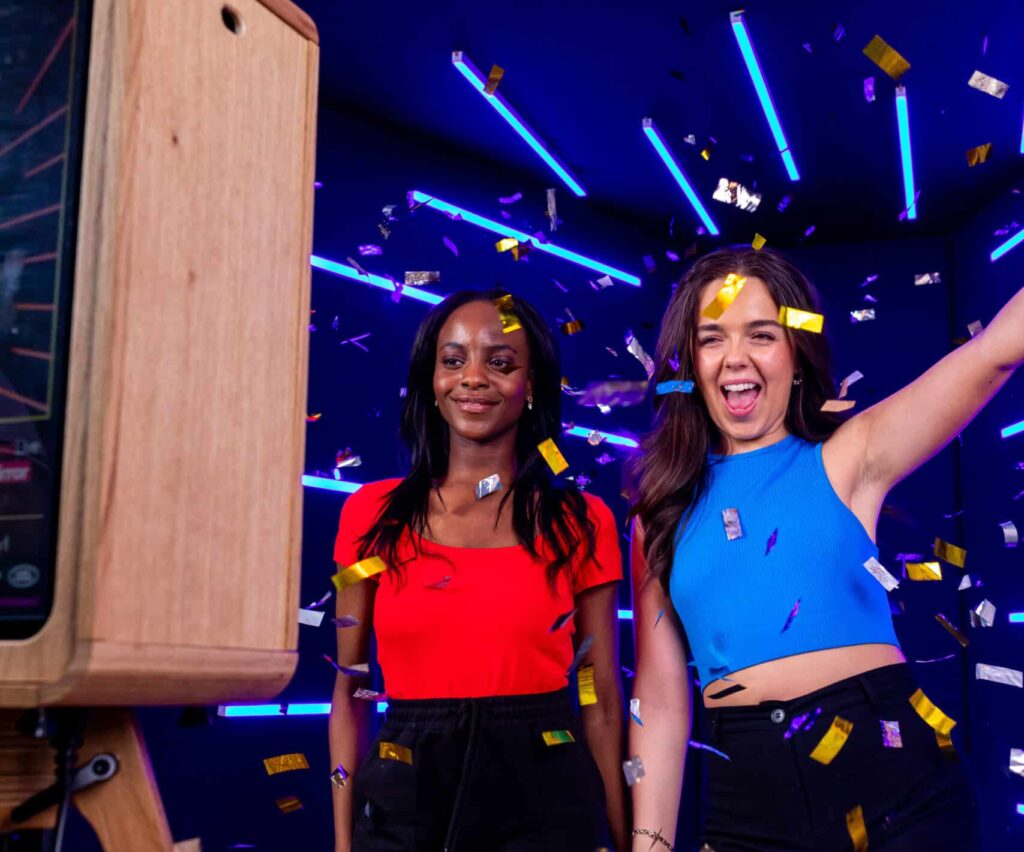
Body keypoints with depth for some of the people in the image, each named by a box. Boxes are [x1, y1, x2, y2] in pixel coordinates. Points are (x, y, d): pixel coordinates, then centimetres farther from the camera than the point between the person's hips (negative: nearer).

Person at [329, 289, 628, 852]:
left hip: (545, 793, -1)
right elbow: (349, 690, 5)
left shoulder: (582, 523, -1)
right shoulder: (372, 513, 1)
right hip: (403, 797, 1)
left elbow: (601, 700, 2)